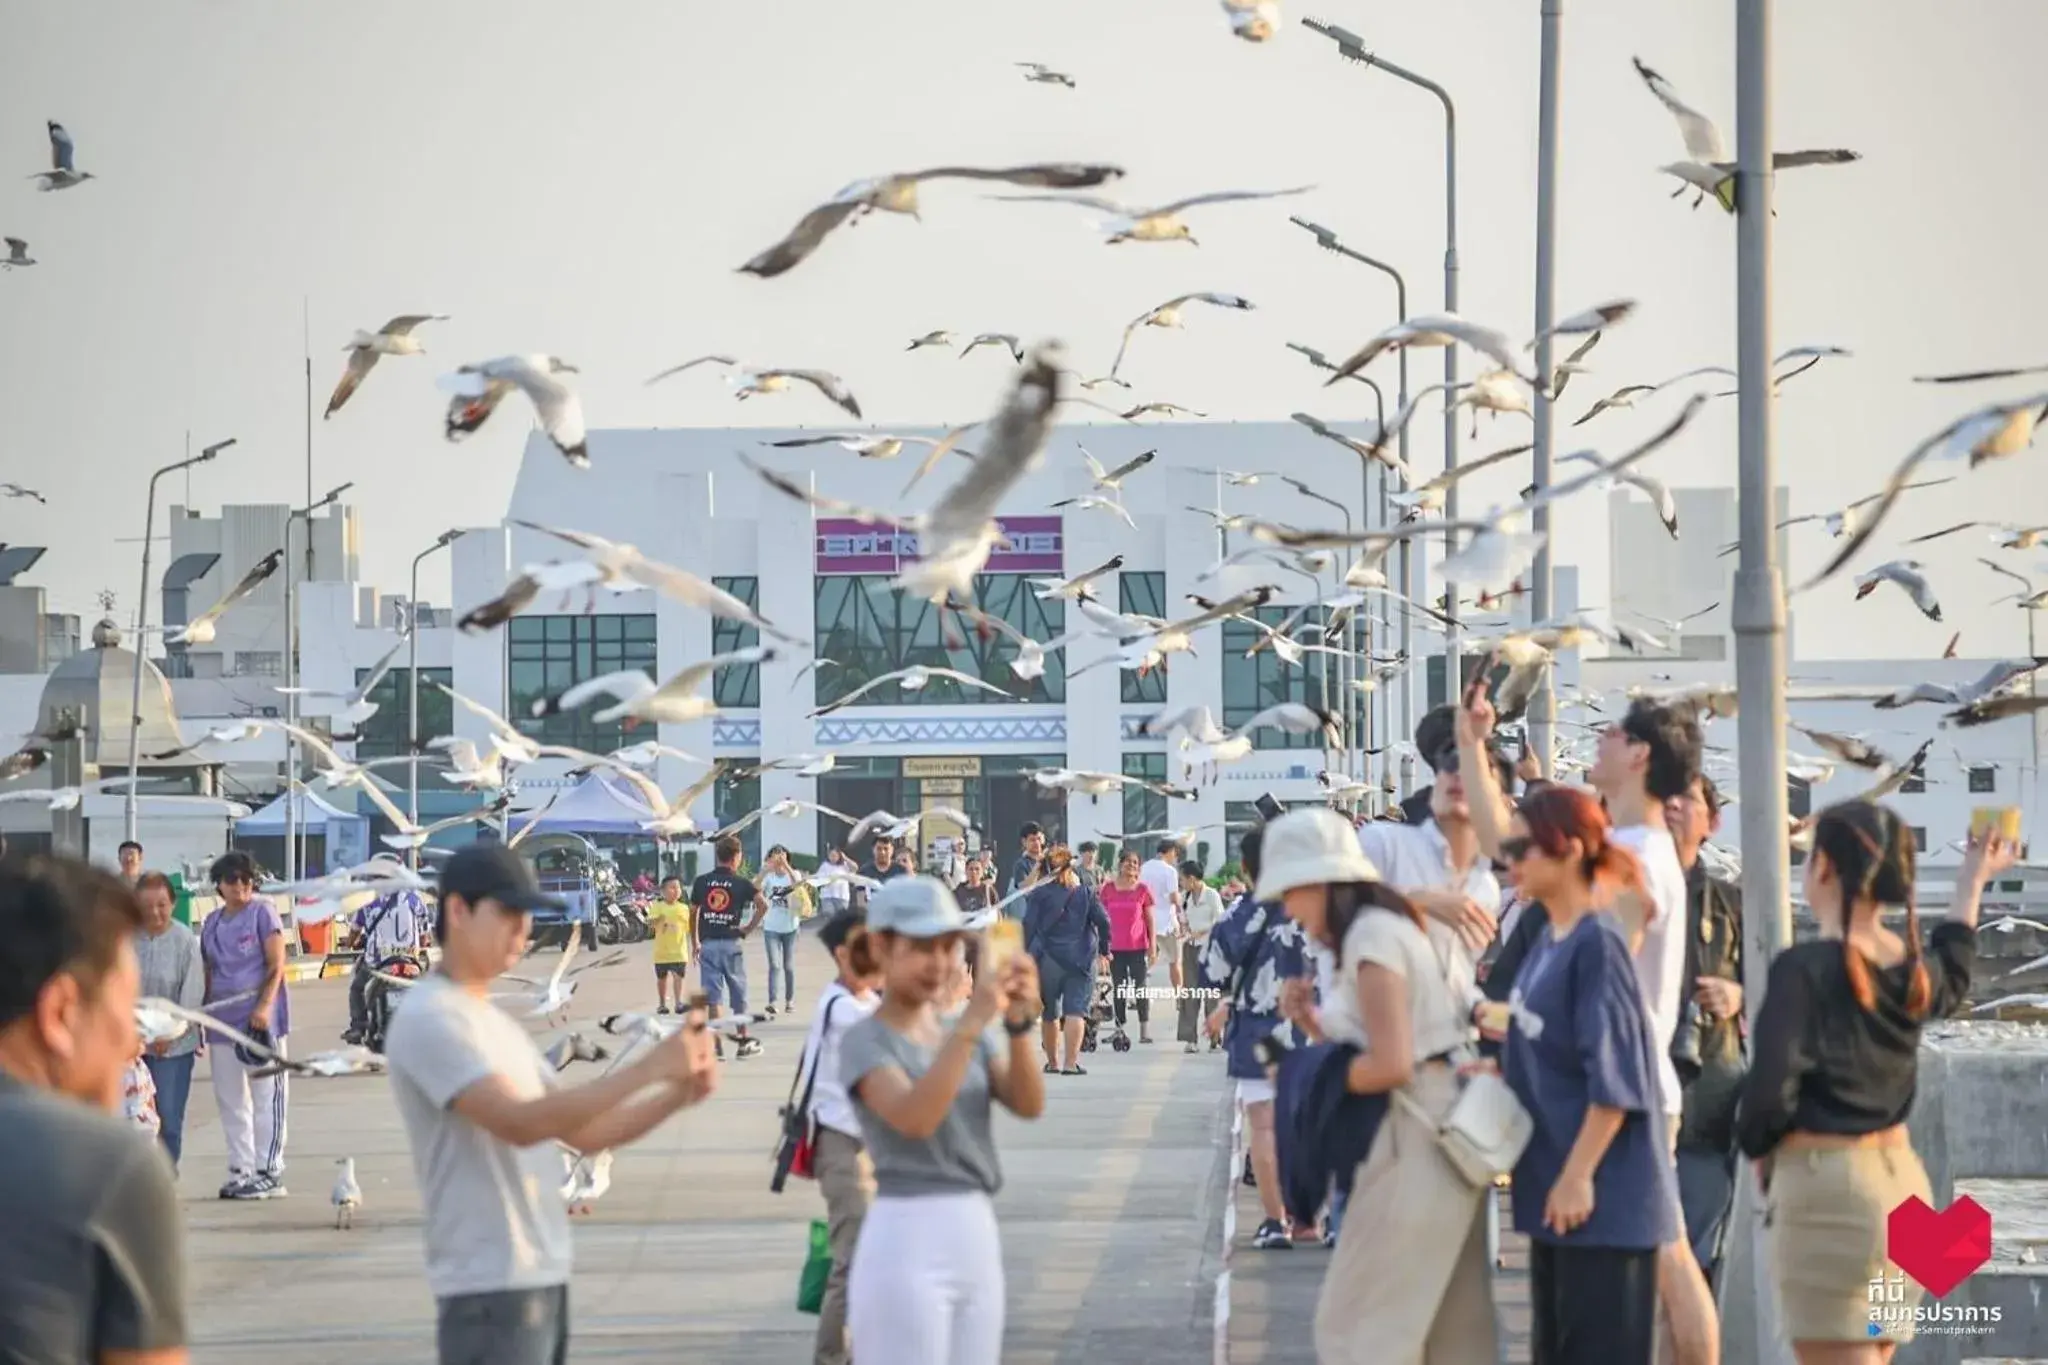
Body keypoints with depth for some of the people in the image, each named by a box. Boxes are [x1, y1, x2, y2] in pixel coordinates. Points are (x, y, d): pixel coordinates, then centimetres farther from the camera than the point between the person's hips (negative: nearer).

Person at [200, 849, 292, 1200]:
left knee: (267, 1095, -4)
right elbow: (209, 973, 19)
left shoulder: (263, 912, -2)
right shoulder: (212, 923, 15)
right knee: (230, 1099, 8)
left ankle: (269, 1173, -3)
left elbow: (276, 965, -8)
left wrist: (264, 1006, -19)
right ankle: (241, 1171, 15)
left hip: (260, 1017, -6)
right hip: (223, 1019, 6)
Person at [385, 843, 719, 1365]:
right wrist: (649, 1068, -28)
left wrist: (677, 1093, 0)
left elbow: (581, 1132, 18)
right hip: (490, 1291, -10)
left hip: (543, 1280, 10)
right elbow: (519, 1123, -25)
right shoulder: (428, 1019, -13)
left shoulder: (498, 1024, 18)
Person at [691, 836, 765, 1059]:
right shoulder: (741, 883, -1)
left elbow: (693, 913, 9)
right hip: (732, 943, -1)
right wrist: (749, 927, -3)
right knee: (738, 994, 11)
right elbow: (761, 904, -15)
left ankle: (716, 1044, -3)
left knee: (712, 995, 1)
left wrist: (695, 944, 17)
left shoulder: (701, 882, 6)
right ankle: (743, 1040, 17)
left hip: (708, 943, 1)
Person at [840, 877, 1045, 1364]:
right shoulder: (866, 1042, -5)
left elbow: (1029, 1104, -3)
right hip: (906, 1247, -7)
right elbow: (914, 1119, -24)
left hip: (979, 1242, 7)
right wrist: (971, 1023, -32)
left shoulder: (968, 1033, 15)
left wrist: (1017, 1022, -20)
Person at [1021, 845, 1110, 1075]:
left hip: (1047, 959, 0)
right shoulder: (1084, 892, 5)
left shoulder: (1038, 894, 1)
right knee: (1075, 1009, -5)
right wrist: (1103, 951, 8)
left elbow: (1028, 926, -4)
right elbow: (1102, 921, -2)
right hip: (1080, 958, 0)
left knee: (1049, 1013, 13)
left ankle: (1052, 1061, 22)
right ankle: (1071, 1062, -16)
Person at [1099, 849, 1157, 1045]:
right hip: (1116, 947, 2)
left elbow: (1149, 919, 3)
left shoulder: (1142, 890, 0)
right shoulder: (1108, 889, 4)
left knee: (1140, 987, 1)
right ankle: (1119, 1028, 10)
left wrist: (1152, 946, -1)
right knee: (1118, 989, 6)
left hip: (1138, 947, -2)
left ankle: (1145, 1029, 5)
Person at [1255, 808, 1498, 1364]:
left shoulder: (1370, 937, -14)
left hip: (1415, 1141, -10)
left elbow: (1389, 1065, -21)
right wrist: (1311, 1020, 4)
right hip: (1438, 1132, 10)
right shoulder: (1384, 926, 16)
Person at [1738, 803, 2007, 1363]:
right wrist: (1972, 882, 45)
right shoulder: (1915, 966, 7)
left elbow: (1771, 1090, -19)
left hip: (1826, 1185, -8)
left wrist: (1757, 1148, 3)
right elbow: (1951, 980, 33)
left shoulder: (1806, 968, -15)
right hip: (1901, 1178, 8)